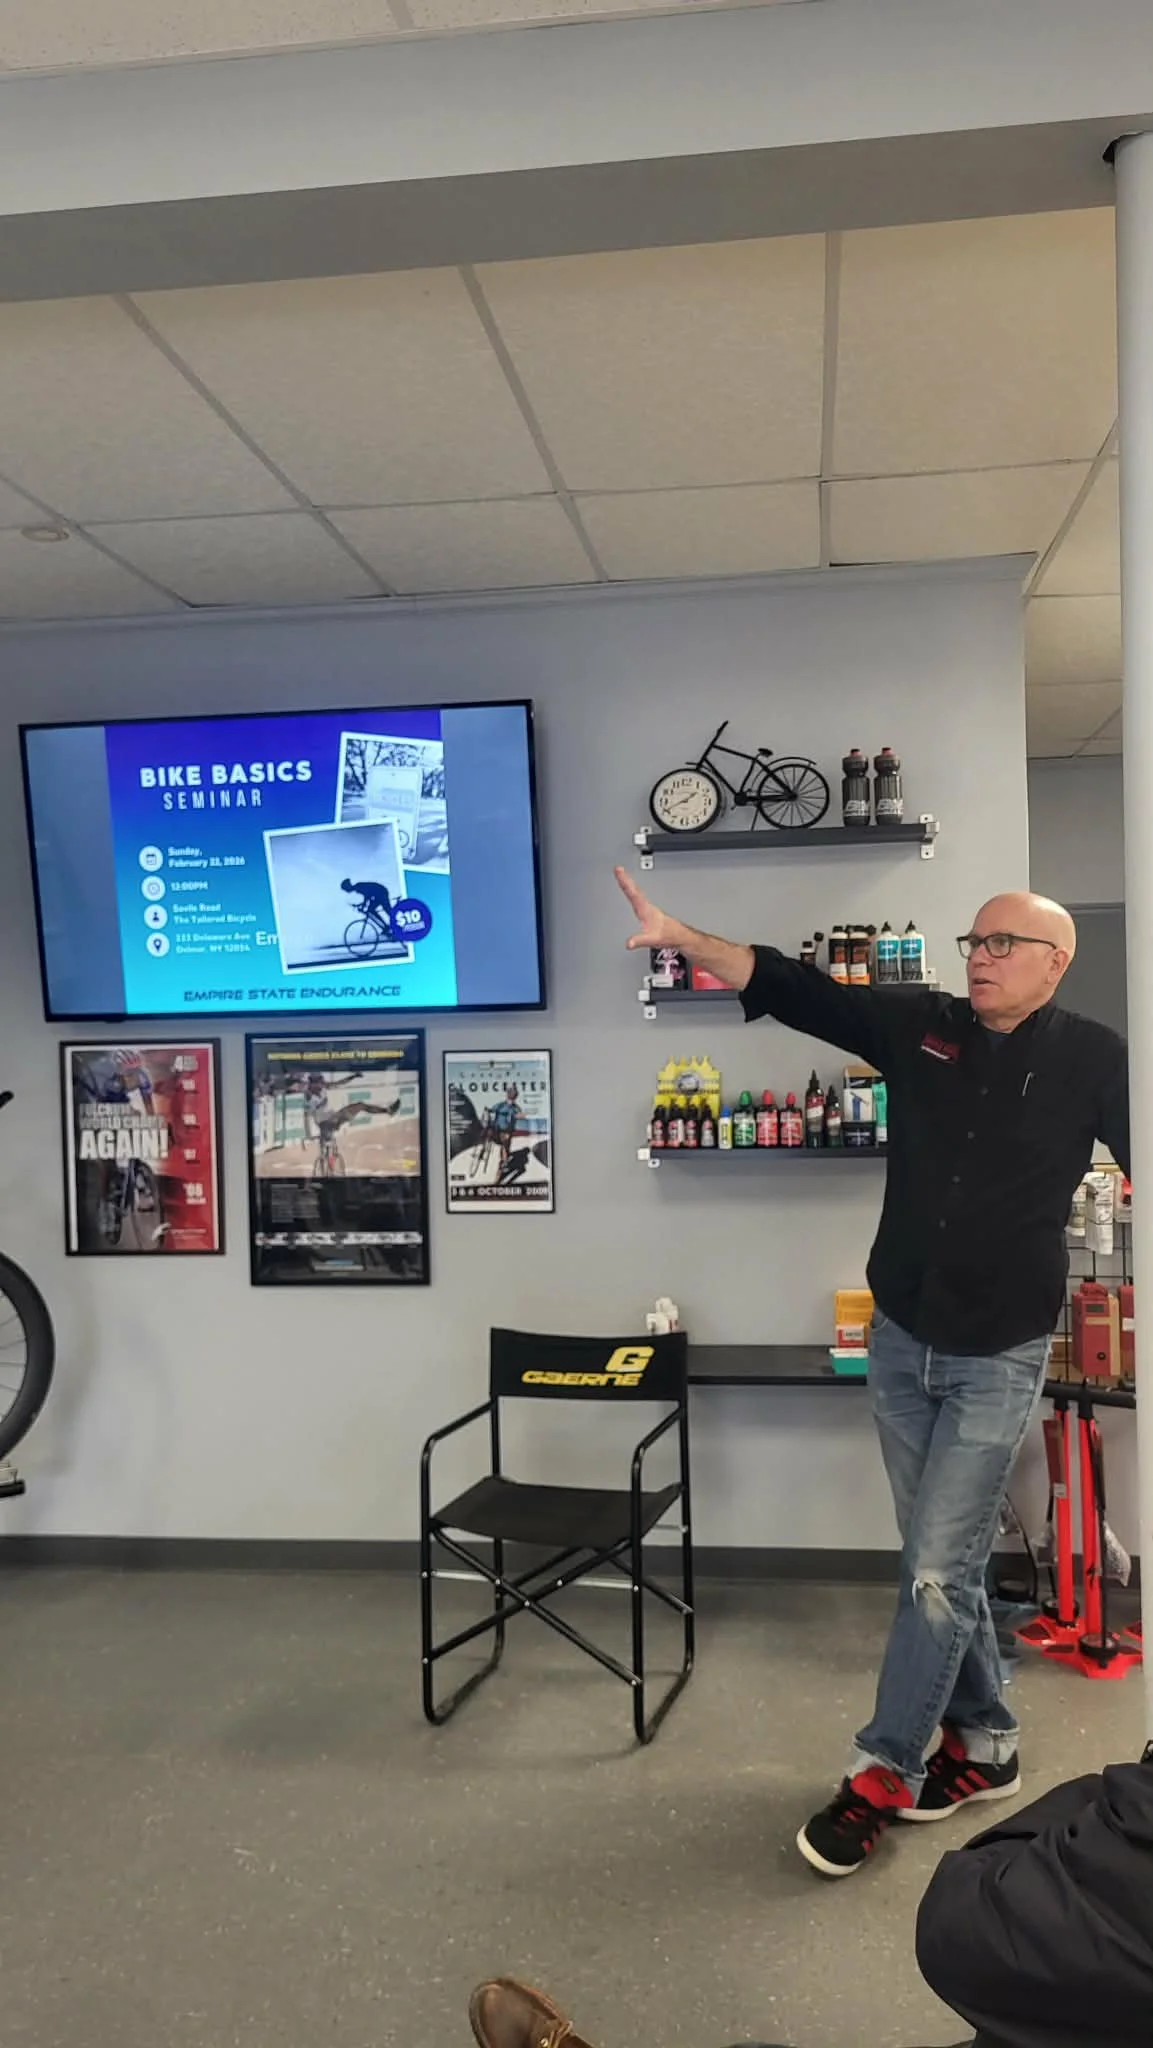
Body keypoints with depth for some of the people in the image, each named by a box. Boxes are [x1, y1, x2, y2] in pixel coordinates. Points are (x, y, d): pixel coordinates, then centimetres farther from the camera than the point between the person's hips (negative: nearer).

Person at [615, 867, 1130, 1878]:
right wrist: (679, 937, -15)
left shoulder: (1093, 1060, -7)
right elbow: (791, 987, -6)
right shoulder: (921, 1024, -2)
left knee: (938, 1570, -3)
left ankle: (882, 1772, 13)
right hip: (900, 1341, 4)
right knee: (944, 1561, 15)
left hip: (1000, 1358, -3)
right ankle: (984, 1745, 33)